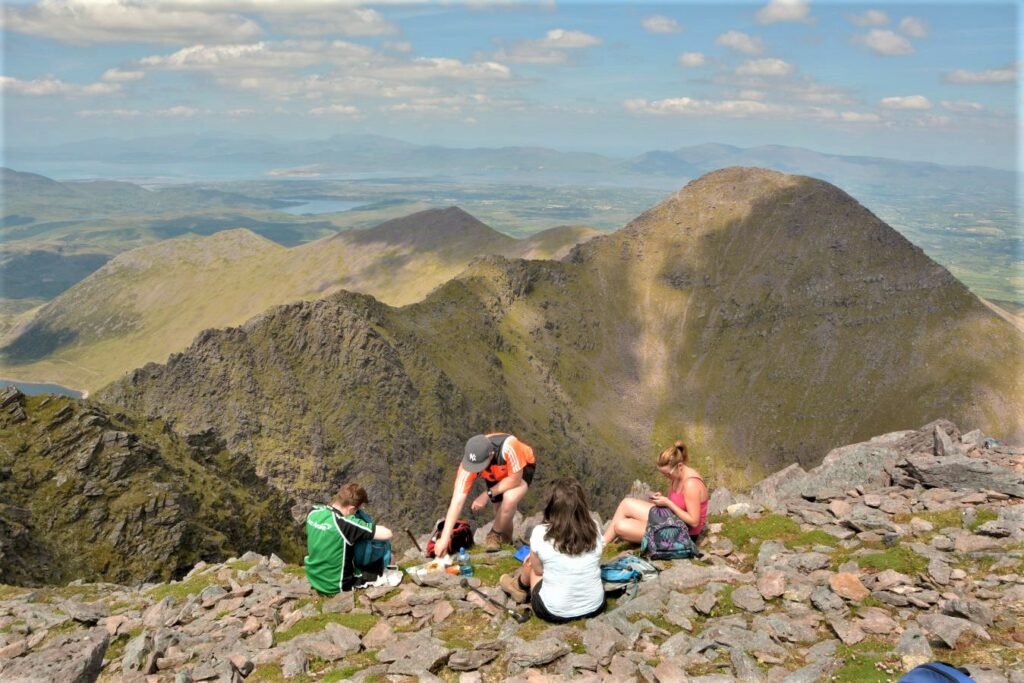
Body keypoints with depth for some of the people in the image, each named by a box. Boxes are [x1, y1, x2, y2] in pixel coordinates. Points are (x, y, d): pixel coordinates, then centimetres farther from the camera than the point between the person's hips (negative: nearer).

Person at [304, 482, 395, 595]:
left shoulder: (313, 512, -10)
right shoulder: (345, 523, -31)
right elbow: (387, 534, -30)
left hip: (313, 580, 7)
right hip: (336, 586, -7)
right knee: (381, 564, 13)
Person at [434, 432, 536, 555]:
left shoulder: (508, 446, -45)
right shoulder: (469, 462, -33)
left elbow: (515, 479, -30)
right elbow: (457, 501, -33)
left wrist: (487, 494, -33)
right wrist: (444, 538, -36)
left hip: (522, 469, -3)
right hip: (496, 475, 4)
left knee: (510, 499, -29)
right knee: (502, 515, -2)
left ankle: (495, 535, -3)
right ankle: (505, 537, 31)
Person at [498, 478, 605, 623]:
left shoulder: (541, 533, -17)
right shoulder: (594, 528, -10)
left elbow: (539, 569, -1)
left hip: (554, 612, -3)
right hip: (595, 607, 3)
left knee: (531, 561, 22)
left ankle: (519, 587, 49)